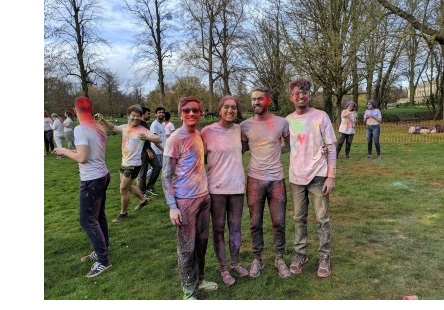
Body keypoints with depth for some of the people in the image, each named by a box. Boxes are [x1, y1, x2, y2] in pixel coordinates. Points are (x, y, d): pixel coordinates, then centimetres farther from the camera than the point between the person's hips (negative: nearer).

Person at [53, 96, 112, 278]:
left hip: (91, 180, -8)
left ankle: (103, 261, 5)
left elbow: (82, 158, -22)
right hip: (103, 175, 9)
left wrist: (64, 151, -6)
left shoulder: (80, 129, -17)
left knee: (87, 220, 0)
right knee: (98, 216, 17)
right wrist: (73, 151, 18)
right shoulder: (99, 128, 6)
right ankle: (101, 251, 29)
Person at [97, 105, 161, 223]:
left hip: (133, 165, -8)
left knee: (123, 189, 1)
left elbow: (158, 139, -28)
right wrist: (103, 120, 0)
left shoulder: (142, 130, -20)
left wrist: (146, 137, -47)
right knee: (127, 186, 24)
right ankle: (143, 200, 45)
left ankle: (123, 213, 21)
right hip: (124, 163, 8)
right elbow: (112, 127, 18)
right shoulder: (125, 127, 2)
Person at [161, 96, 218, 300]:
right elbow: (166, 175, -14)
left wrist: (205, 191, 13)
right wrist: (172, 206, -19)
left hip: (204, 197, 7)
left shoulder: (199, 135, 8)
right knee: (187, 247, 5)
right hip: (185, 201, -7)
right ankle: (189, 293, 21)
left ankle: (200, 280, 36)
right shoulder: (175, 140, -14)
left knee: (202, 241, 18)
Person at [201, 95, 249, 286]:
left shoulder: (239, 129, 2)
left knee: (235, 227, 16)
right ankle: (223, 268, 27)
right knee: (218, 228, 10)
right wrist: (217, 161, -14)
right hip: (217, 187, -4)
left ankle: (235, 263, 36)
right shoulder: (208, 131, -12)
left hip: (237, 185, 4)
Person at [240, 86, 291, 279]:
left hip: (277, 179, 0)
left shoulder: (281, 122, -3)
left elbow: (290, 144, 12)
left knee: (279, 222, 8)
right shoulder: (245, 125, -2)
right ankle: (257, 259, 27)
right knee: (255, 223, 9)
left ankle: (280, 259, 27)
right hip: (255, 179, 0)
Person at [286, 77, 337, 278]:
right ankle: (300, 254, 26)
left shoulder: (321, 117, -5)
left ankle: (324, 257, 19)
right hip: (296, 177, 3)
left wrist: (331, 176, -10)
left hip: (318, 176, -3)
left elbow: (331, 148, -5)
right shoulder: (288, 120, 5)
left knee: (322, 219, 5)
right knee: (299, 219, 12)